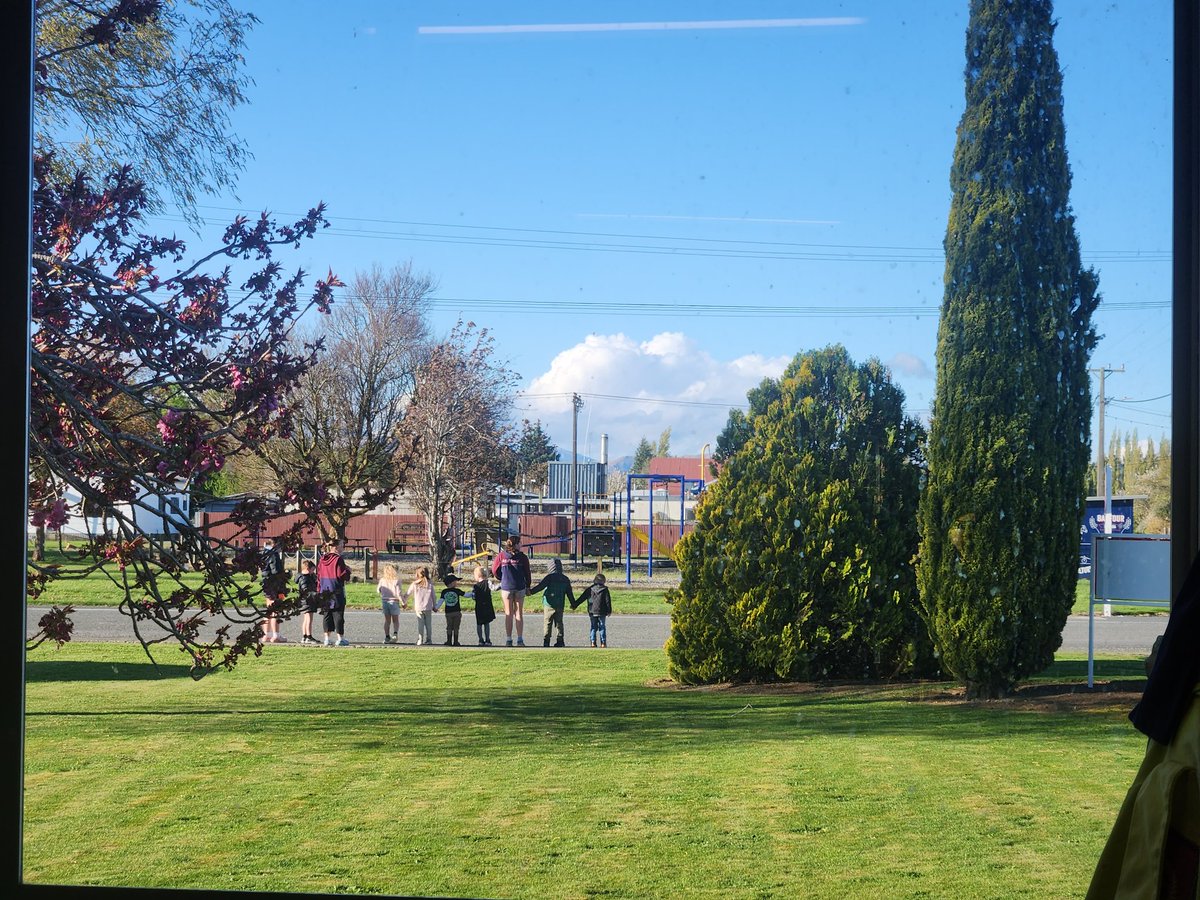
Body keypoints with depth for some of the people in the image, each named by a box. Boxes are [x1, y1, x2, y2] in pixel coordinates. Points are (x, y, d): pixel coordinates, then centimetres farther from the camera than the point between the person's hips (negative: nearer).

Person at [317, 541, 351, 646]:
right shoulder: (338, 559, -13)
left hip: (325, 591, 6)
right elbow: (342, 574, -15)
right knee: (338, 614, -2)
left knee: (327, 614, 9)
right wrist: (348, 570, 5)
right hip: (336, 591, -6)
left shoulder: (322, 559, 8)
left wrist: (320, 588, 17)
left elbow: (319, 575, 11)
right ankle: (340, 638, -2)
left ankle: (327, 638, 8)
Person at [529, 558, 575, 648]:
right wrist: (573, 604, 22)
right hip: (560, 606, 4)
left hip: (549, 604, -4)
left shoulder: (549, 577, -7)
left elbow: (540, 586, -16)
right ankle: (560, 641, 8)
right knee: (559, 623, 10)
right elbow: (569, 593, 13)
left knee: (548, 623, 1)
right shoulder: (565, 579, 9)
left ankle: (546, 641, -2)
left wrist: (531, 591, -14)